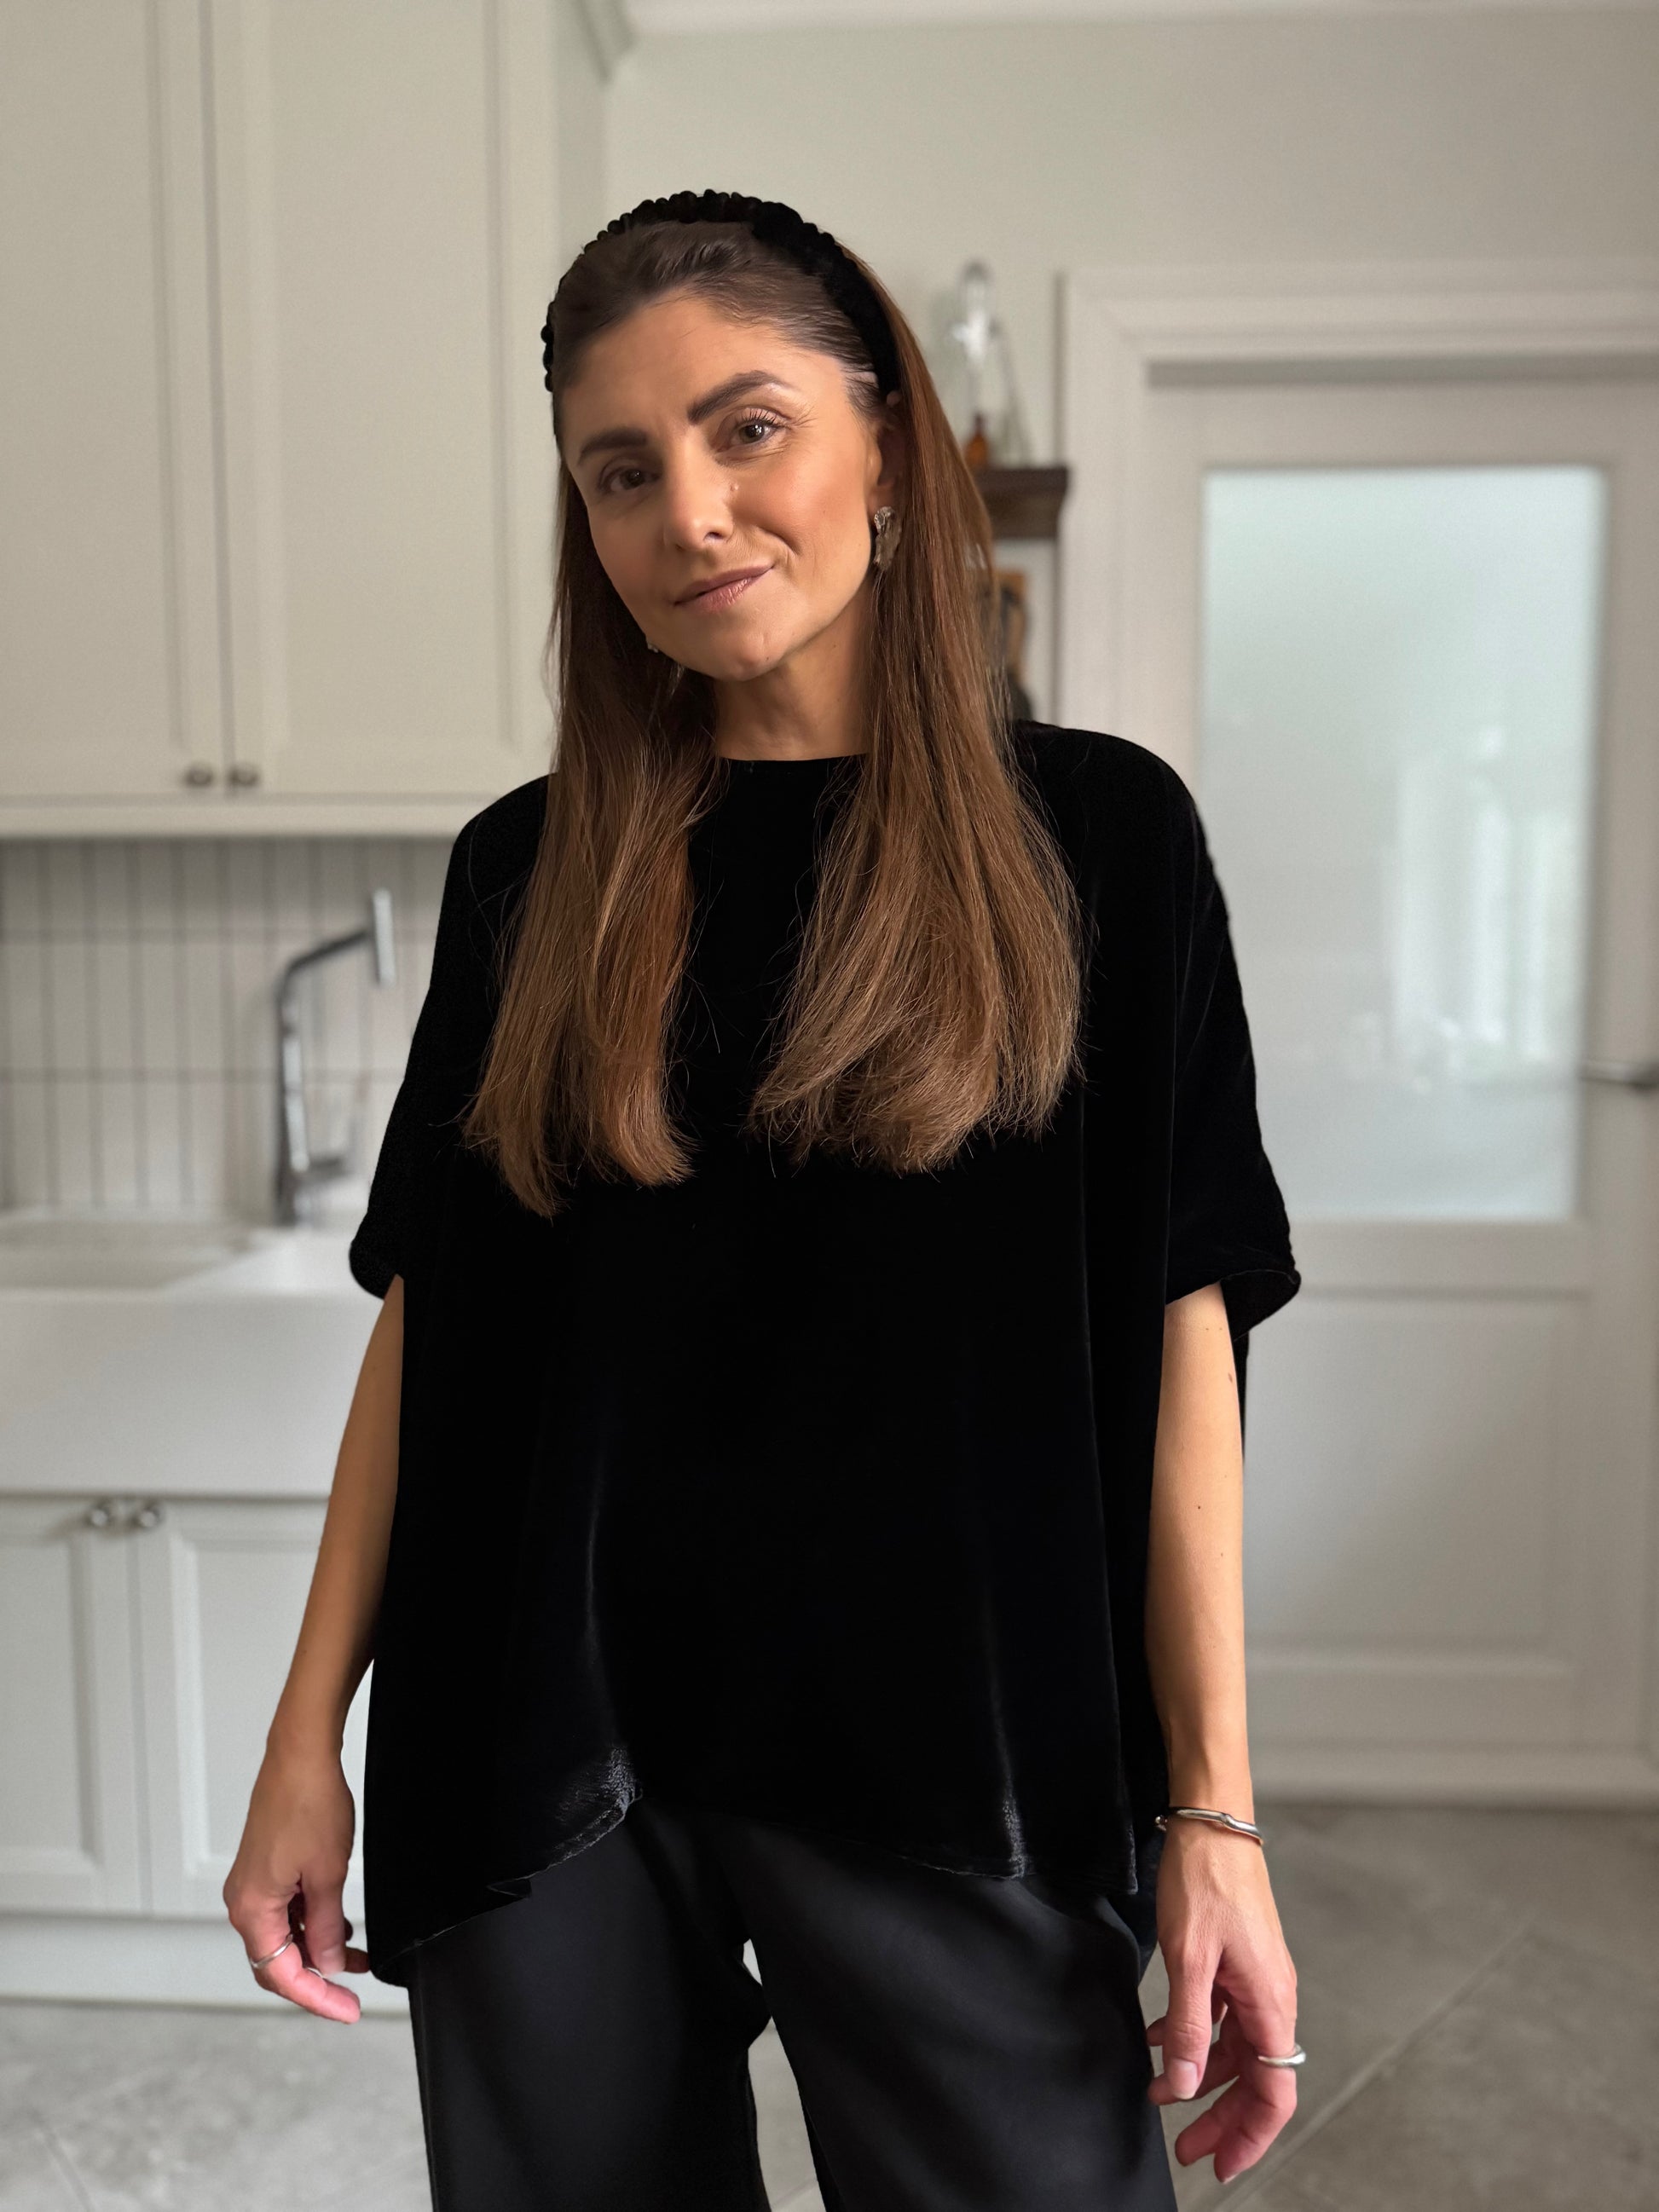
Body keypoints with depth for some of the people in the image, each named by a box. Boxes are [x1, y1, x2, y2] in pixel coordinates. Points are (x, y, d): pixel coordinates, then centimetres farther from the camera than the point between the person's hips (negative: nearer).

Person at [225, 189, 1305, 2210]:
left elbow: (1176, 1329, -6)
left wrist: (1212, 1808, -7)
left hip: (939, 1755, -2)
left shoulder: (1092, 833, -4)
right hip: (542, 1758, 3)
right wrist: (307, 1736, 2)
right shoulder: (529, 872, 3)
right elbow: (427, 1320, 4)